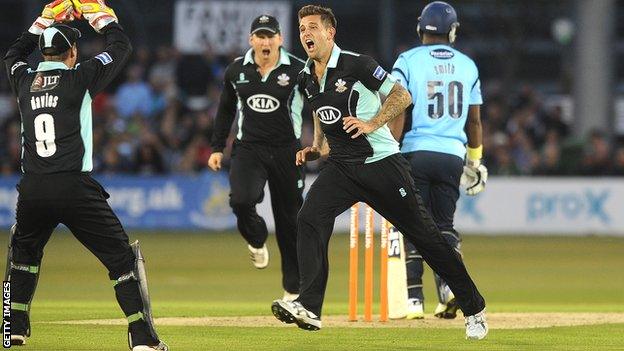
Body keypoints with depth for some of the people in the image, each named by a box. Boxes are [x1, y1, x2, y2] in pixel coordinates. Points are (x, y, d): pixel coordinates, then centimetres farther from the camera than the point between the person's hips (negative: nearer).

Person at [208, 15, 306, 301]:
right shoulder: (236, 71, 5)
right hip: (248, 149, 1)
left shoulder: (298, 70, -5)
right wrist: (217, 148, 12)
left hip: (286, 151, -1)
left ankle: (293, 289, 15)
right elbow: (226, 110, 17)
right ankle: (256, 241, 11)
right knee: (241, 200, -25)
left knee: (290, 218, 3)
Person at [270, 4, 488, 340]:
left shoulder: (356, 65, -12)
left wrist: (371, 124, -20)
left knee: (424, 235, -1)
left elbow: (402, 96, -9)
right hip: (341, 167, 6)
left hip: (382, 163, -6)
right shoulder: (306, 79, 8)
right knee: (309, 218, -19)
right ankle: (308, 308, -25)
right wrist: (317, 147, 12)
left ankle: (474, 309, 11)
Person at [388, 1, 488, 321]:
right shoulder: (467, 65, 9)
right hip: (453, 155, 3)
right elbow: (474, 120, 14)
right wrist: (475, 159, 23)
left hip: (416, 151, -3)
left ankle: (414, 298, -1)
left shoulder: (408, 61, -2)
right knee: (444, 225, 13)